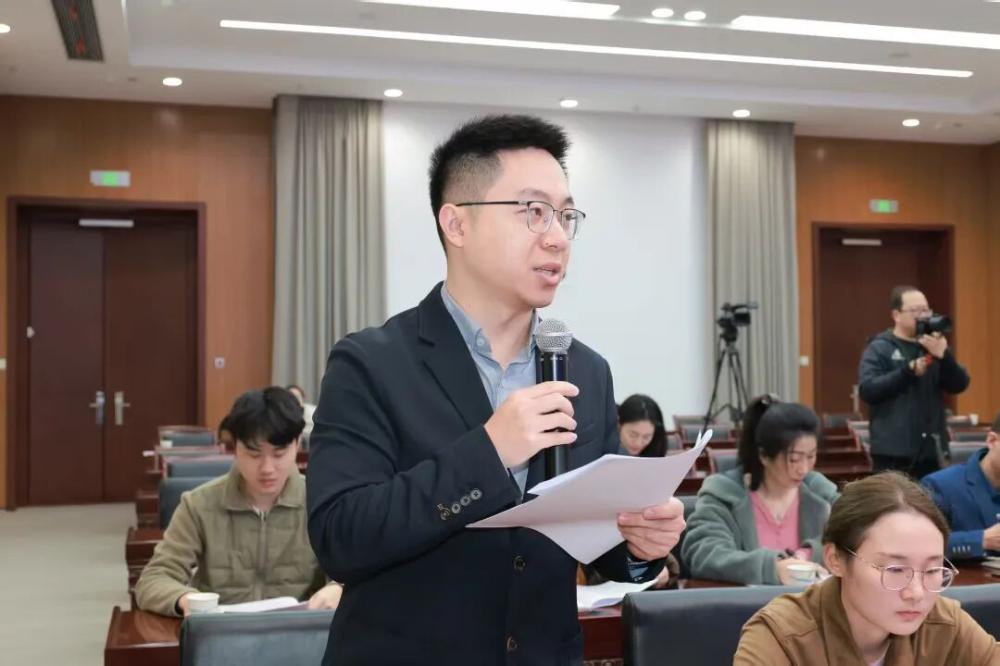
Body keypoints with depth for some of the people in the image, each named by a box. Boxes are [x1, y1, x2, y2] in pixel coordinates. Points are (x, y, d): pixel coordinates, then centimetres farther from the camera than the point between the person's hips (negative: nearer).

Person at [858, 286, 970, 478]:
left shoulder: (933, 346, 13)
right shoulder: (879, 348, -1)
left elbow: (959, 385, 2)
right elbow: (867, 390, -14)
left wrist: (943, 355, -15)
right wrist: (909, 371, -20)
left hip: (931, 450, 5)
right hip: (894, 452, -5)